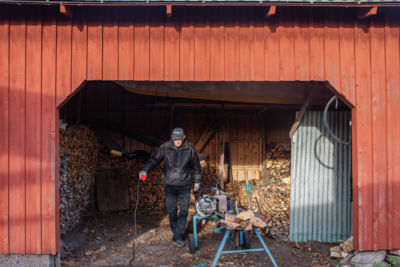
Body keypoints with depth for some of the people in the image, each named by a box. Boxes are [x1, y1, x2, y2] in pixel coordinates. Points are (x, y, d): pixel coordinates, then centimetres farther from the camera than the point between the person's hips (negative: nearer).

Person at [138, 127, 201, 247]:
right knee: (171, 210, 7)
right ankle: (176, 233, 24)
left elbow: (196, 166, 4)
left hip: (184, 185, 0)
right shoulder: (165, 147, -8)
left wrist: (197, 181, 10)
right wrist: (145, 169, -18)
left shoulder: (190, 149, -7)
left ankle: (178, 236, 12)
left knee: (184, 210, 1)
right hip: (169, 184, 1)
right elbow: (154, 159, -2)